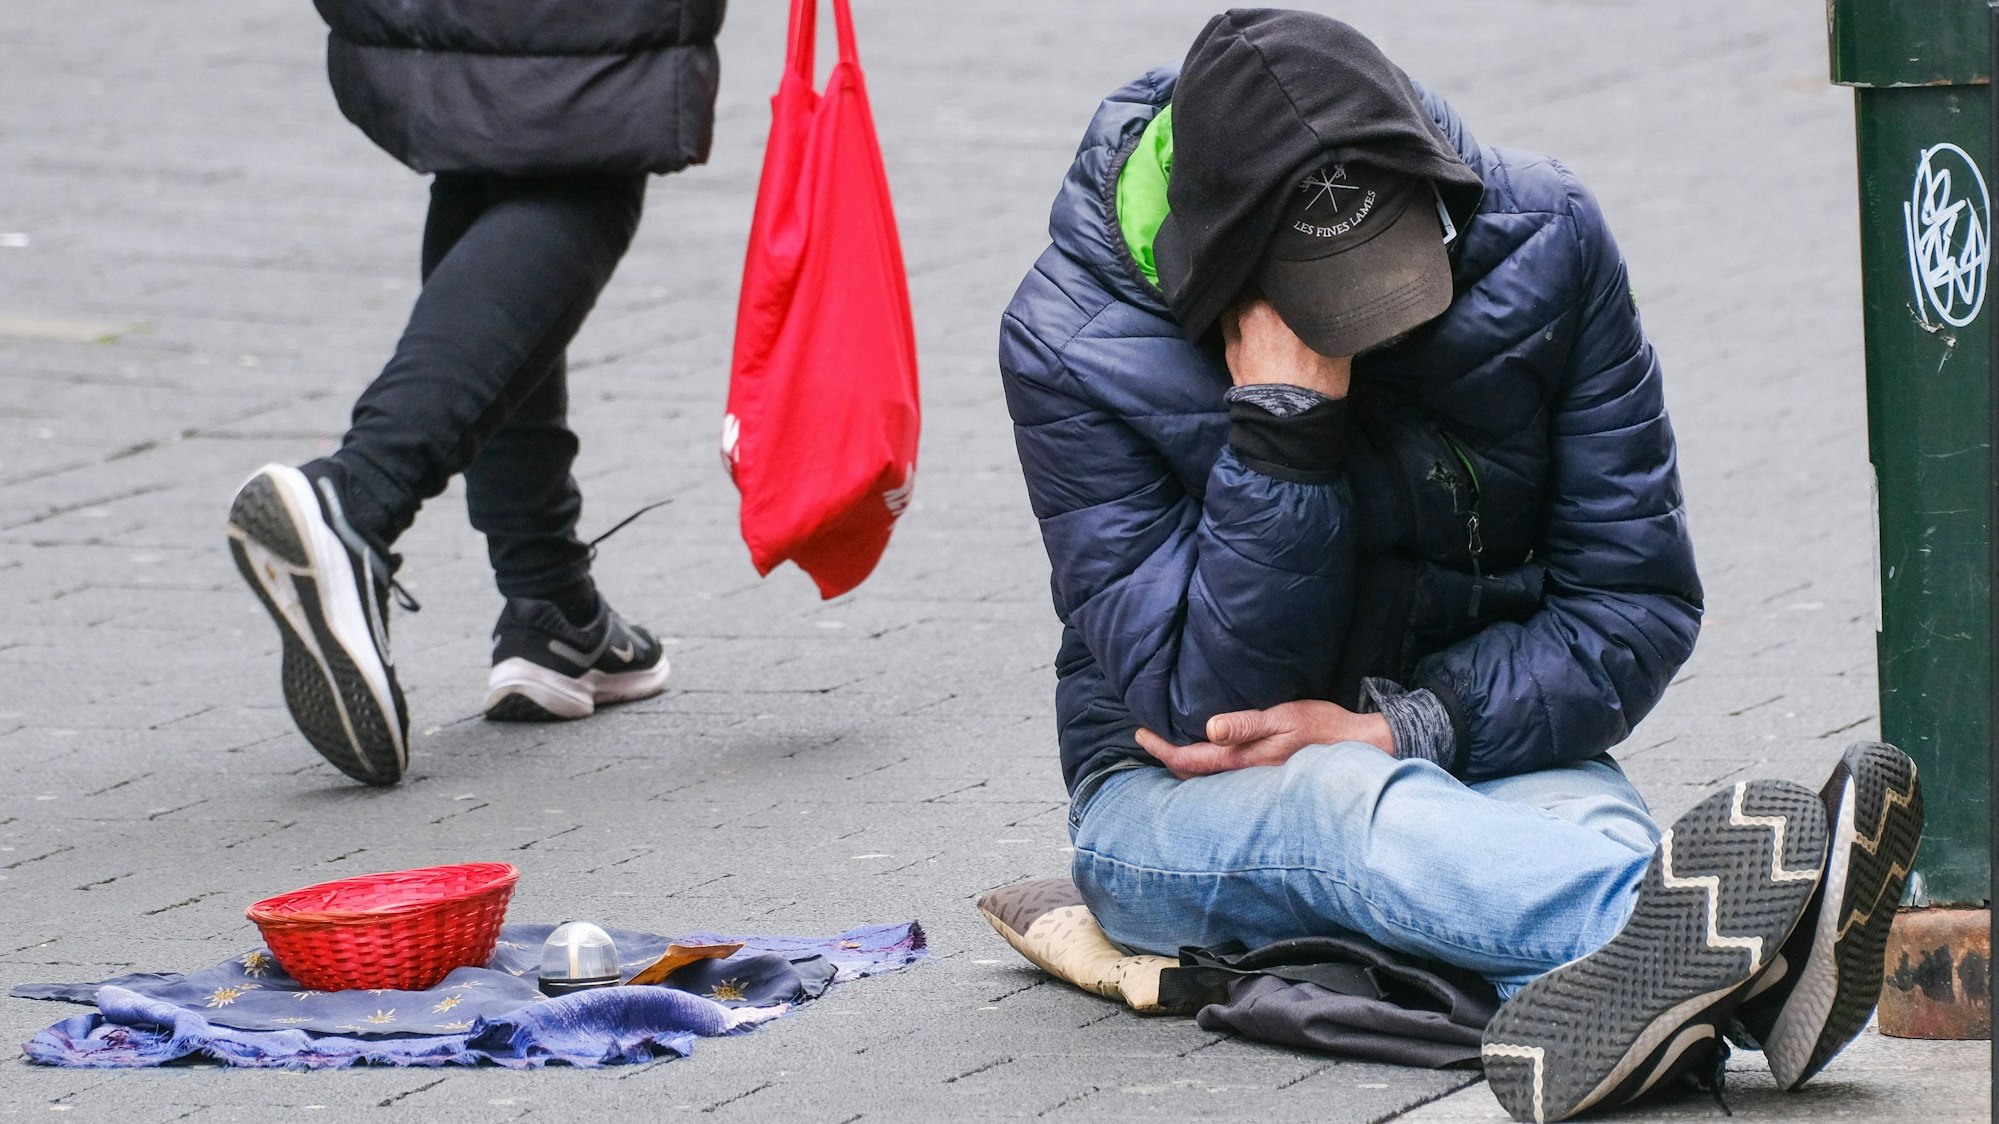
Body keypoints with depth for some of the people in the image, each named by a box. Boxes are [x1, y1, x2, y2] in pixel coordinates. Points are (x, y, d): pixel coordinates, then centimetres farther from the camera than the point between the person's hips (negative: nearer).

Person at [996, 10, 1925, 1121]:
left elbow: (1636, 605, -5)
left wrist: (1406, 728, -21)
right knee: (1338, 803, -39)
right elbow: (1202, 704, -18)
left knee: (1590, 817, -34)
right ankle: (1714, 934, -69)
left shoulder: (1540, 240, -10)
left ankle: (1596, 1003, -74)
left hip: (1469, 747, 3)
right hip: (1188, 814, -2)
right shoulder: (1071, 344, -17)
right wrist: (1279, 427, -29)